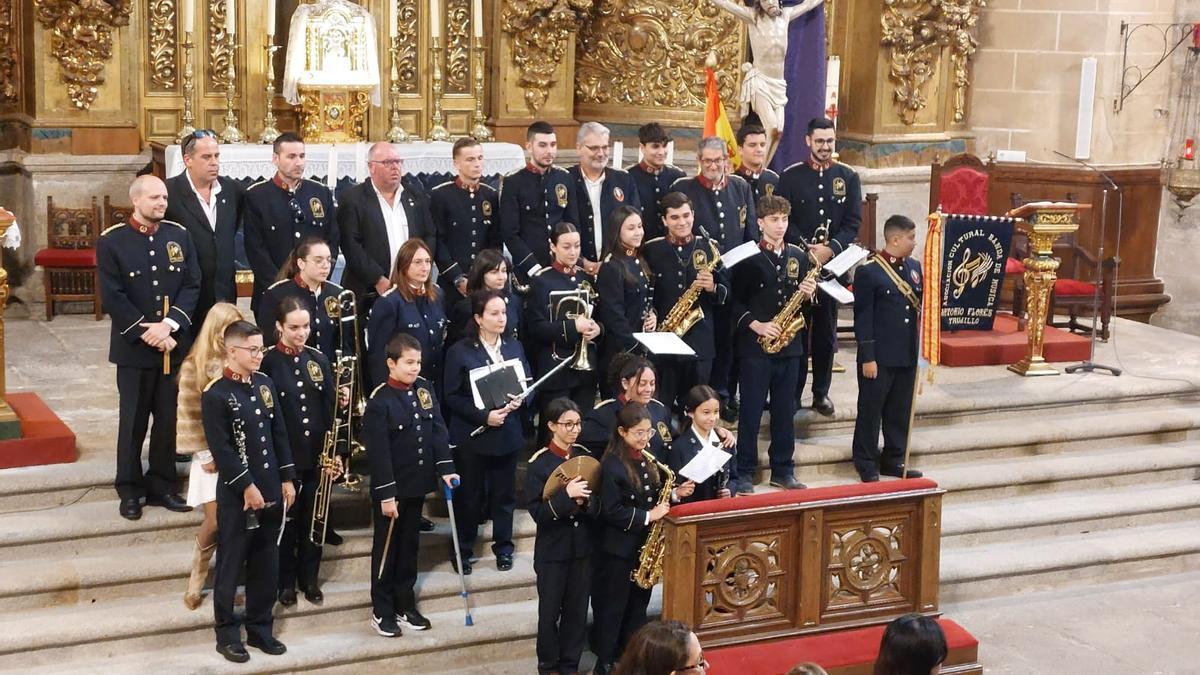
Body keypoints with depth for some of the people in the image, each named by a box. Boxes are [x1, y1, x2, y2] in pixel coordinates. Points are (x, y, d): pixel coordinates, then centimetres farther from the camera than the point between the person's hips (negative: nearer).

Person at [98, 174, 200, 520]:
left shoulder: (179, 235, 5)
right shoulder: (111, 241, -5)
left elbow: (192, 285, 0)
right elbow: (112, 297, -10)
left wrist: (169, 324, -13)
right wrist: (147, 332, -16)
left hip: (175, 345, 3)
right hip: (134, 347, -3)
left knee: (169, 417, 8)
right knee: (133, 420, 6)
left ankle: (161, 485, 20)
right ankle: (130, 490, 16)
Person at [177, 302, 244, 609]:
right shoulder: (195, 367, -6)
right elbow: (189, 416, -6)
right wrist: (204, 455, -9)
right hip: (212, 454, -2)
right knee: (216, 521, -7)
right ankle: (198, 573, 18)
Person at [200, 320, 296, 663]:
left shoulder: (265, 384, 8)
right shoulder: (215, 394, -13)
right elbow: (221, 448, -17)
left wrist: (287, 479, 8)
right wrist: (246, 486, -18)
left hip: (271, 491, 6)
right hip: (237, 495, -6)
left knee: (266, 565, 13)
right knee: (231, 566, 4)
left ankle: (260, 628, 25)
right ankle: (227, 634, 15)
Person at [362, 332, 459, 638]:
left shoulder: (425, 388, 1)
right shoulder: (379, 401, -17)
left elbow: (438, 429, 5)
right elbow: (378, 452, -18)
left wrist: (445, 468, -3)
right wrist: (386, 494, -19)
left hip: (418, 485, 6)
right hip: (391, 488, -6)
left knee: (409, 546, 16)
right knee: (386, 549, 7)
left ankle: (405, 606, 28)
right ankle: (381, 612, 18)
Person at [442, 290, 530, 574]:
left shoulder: (515, 347, 7)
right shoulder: (460, 351, -7)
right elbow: (452, 396, -9)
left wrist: (520, 399, -12)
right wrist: (484, 415, -20)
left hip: (507, 434, 4)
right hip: (472, 436, -4)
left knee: (504, 494, 11)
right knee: (469, 496, 6)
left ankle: (503, 548, 25)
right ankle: (463, 550, 19)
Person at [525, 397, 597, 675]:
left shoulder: (586, 456, 1)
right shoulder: (539, 463, -12)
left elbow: (599, 504, 6)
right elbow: (537, 512, -16)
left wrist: (586, 501, -15)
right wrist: (566, 495, -28)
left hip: (582, 546, 4)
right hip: (552, 550, -4)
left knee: (577, 611, 10)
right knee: (550, 612, 7)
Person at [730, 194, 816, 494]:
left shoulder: (798, 256, 9)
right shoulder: (747, 257, -6)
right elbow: (735, 301, -6)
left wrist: (809, 293, -4)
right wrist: (756, 325, -17)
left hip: (789, 345, 5)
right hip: (755, 345, -5)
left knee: (785, 410, 10)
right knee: (751, 411, 0)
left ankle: (783, 470, 20)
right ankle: (744, 472, 7)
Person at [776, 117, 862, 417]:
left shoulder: (848, 177, 6)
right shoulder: (791, 176, 2)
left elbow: (853, 222, 1)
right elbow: (783, 220, -3)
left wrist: (831, 249, -14)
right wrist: (806, 248, -16)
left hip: (833, 263, 1)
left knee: (826, 332, 7)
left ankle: (821, 392, 16)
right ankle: (793, 392, 9)